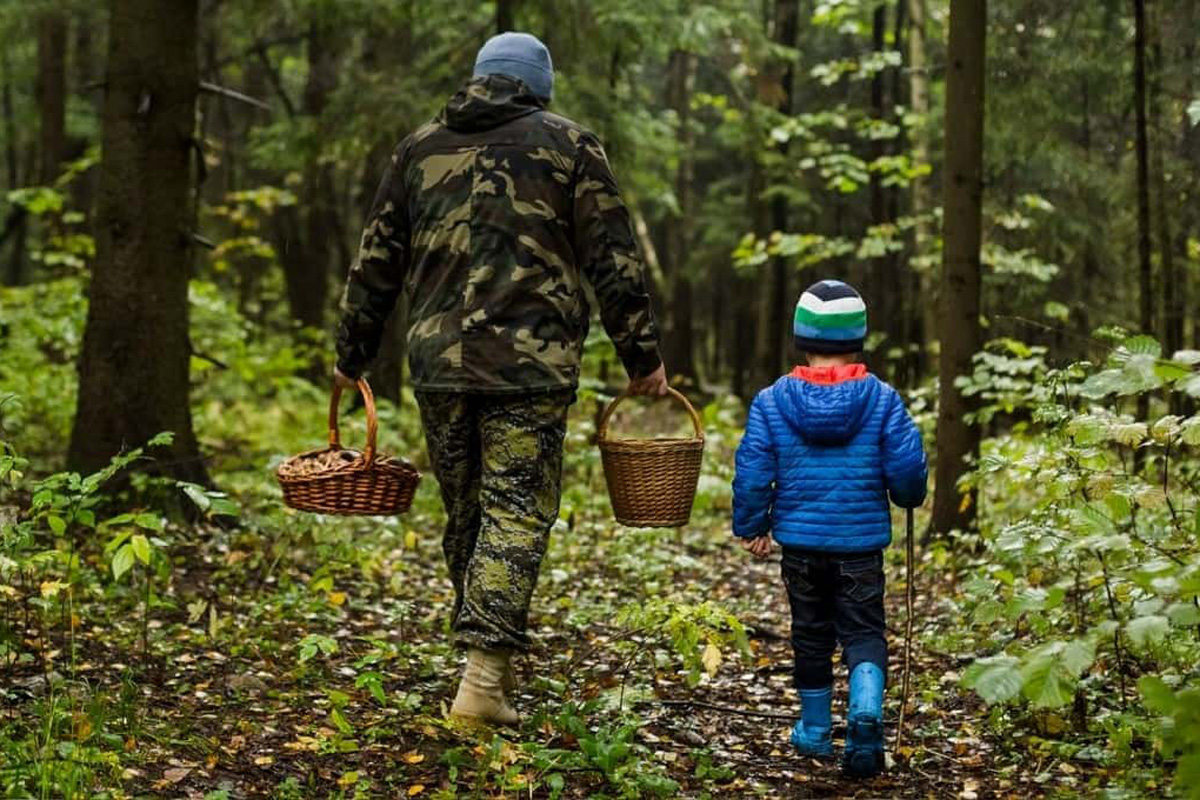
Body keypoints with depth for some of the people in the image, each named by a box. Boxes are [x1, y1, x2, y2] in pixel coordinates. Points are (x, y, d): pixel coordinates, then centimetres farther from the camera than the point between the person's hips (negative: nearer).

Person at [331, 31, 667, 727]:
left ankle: (491, 662, 24)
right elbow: (614, 262, 0)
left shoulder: (420, 148, 14)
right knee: (517, 512, -4)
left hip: (439, 361, 4)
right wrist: (642, 354, 6)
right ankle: (484, 676, -13)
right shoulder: (568, 145, 4)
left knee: (466, 513, 14)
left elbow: (376, 265, 15)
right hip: (532, 363, -3)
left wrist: (353, 354, 24)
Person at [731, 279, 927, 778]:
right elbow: (907, 469, -6)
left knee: (811, 635, 16)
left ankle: (815, 731, 25)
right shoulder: (882, 400, -6)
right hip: (862, 542, -1)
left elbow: (752, 472, -6)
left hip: (800, 540, 1)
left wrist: (751, 527, 7)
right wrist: (910, 498, 16)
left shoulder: (771, 401, -5)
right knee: (863, 632, 5)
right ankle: (866, 707, -22)